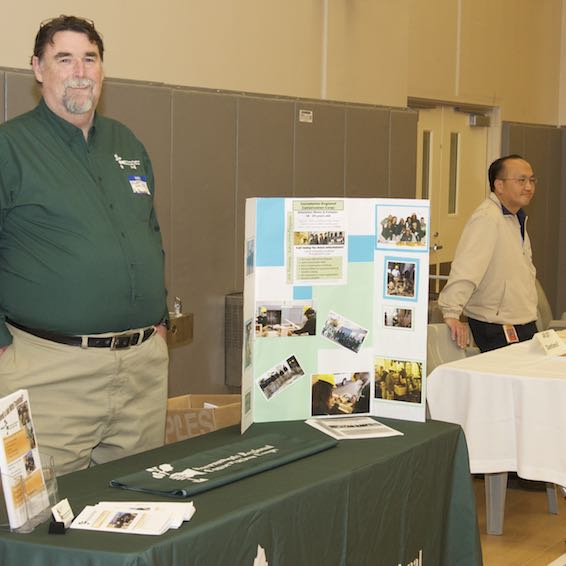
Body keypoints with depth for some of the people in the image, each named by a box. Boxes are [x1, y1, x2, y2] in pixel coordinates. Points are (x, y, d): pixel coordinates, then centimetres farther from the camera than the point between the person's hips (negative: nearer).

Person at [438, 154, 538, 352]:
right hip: (498, 331, -9)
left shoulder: (517, 218, 14)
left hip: (525, 326, 9)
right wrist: (451, 312, -39)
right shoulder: (487, 218, -19)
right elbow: (466, 268, -31)